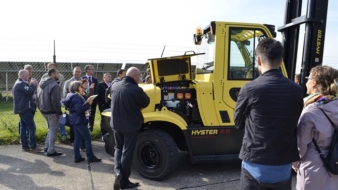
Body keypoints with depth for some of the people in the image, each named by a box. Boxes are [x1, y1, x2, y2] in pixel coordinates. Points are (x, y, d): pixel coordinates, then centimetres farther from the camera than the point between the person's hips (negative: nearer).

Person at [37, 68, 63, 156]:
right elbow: (55, 101, -23)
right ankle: (51, 151, 7)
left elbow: (38, 98, 14)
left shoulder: (42, 84, 10)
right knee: (53, 130, 2)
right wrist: (59, 112, -14)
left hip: (43, 110, 9)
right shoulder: (55, 85, -19)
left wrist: (40, 107, 18)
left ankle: (47, 146, 26)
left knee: (51, 128, 23)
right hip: (52, 111, -9)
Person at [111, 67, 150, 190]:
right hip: (131, 126, -5)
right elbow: (146, 103, -6)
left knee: (118, 148, 24)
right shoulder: (136, 90, -22)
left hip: (116, 124, 6)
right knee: (127, 153, 6)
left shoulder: (115, 86, -2)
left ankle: (117, 171, 5)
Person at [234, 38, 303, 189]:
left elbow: (238, 123, 0)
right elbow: (296, 125, 8)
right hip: (284, 168, 3)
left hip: (256, 167, -3)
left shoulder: (250, 89, -14)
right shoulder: (296, 90, -4)